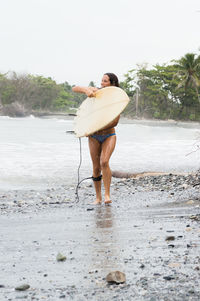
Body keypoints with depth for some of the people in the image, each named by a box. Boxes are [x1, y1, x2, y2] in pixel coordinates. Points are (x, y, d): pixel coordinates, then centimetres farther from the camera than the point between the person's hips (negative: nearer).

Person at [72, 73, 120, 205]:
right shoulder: (95, 91, 1)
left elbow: (114, 122, -14)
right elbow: (75, 88, -1)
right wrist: (87, 90, -21)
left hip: (109, 135, -2)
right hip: (94, 137, 2)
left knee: (104, 162, -23)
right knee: (96, 167, 2)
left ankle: (107, 194, -18)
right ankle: (98, 197, 14)